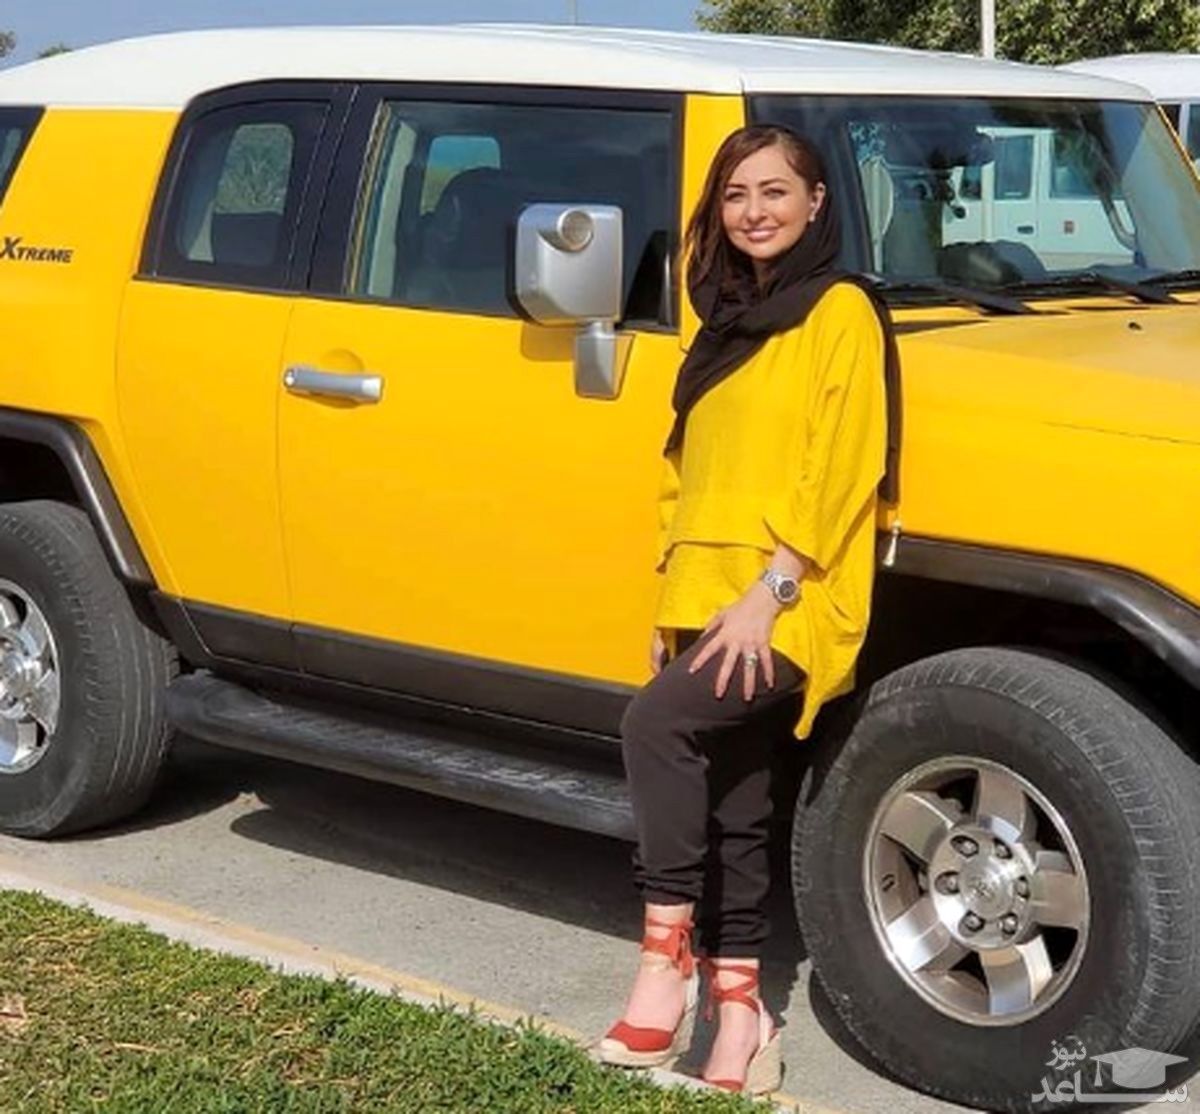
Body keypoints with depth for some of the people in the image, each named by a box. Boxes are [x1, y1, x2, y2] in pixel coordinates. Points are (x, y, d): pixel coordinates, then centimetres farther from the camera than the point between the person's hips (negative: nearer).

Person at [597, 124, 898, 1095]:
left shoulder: (842, 312, -4)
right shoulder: (726, 323, 19)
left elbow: (844, 467, -13)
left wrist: (768, 590, -20)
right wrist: (678, 592, 13)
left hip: (792, 605, -8)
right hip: (709, 605, 8)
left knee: (658, 723, -26)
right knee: (729, 806, 7)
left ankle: (667, 957, -17)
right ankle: (740, 1015, 15)